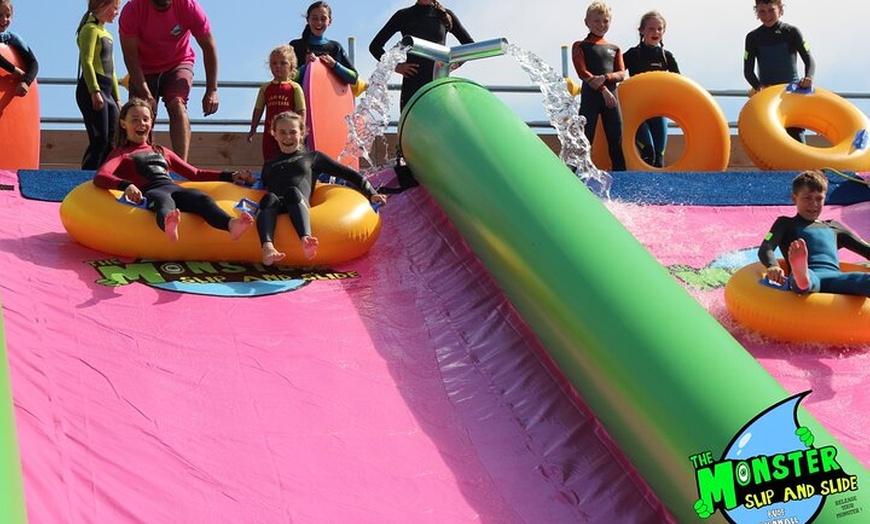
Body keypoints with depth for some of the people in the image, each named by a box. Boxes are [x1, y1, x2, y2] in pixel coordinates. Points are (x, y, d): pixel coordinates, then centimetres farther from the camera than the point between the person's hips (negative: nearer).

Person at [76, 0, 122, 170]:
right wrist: (95, 92, -24)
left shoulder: (106, 33, 22)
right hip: (92, 89, -9)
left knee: (113, 139, 5)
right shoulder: (90, 29, -5)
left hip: (106, 92, 9)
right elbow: (86, 61, -16)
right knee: (100, 139, -14)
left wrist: (117, 98, 22)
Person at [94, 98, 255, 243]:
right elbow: (100, 177, 4)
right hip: (150, 191, -4)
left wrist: (230, 176, 24)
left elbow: (195, 174, 37)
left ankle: (231, 225, -64)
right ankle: (169, 225, -79)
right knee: (165, 201, -42)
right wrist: (126, 185, -19)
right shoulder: (121, 154, 25)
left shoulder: (162, 152, 39)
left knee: (203, 199, -32)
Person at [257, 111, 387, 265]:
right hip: (271, 206, 2)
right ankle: (267, 247, -66)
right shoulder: (269, 165, 40)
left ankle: (306, 240, -66)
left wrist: (371, 194, 19)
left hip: (298, 205, -1)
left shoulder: (312, 157, 31)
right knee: (269, 198, -37)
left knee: (293, 192, -38)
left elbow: (347, 174, 26)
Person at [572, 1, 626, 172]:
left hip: (611, 97, 4)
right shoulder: (580, 46, 5)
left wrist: (605, 77, -17)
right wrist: (603, 90, -17)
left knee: (616, 142, 5)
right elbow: (583, 73, -8)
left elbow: (621, 74, 4)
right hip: (590, 97, -4)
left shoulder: (614, 48, 16)